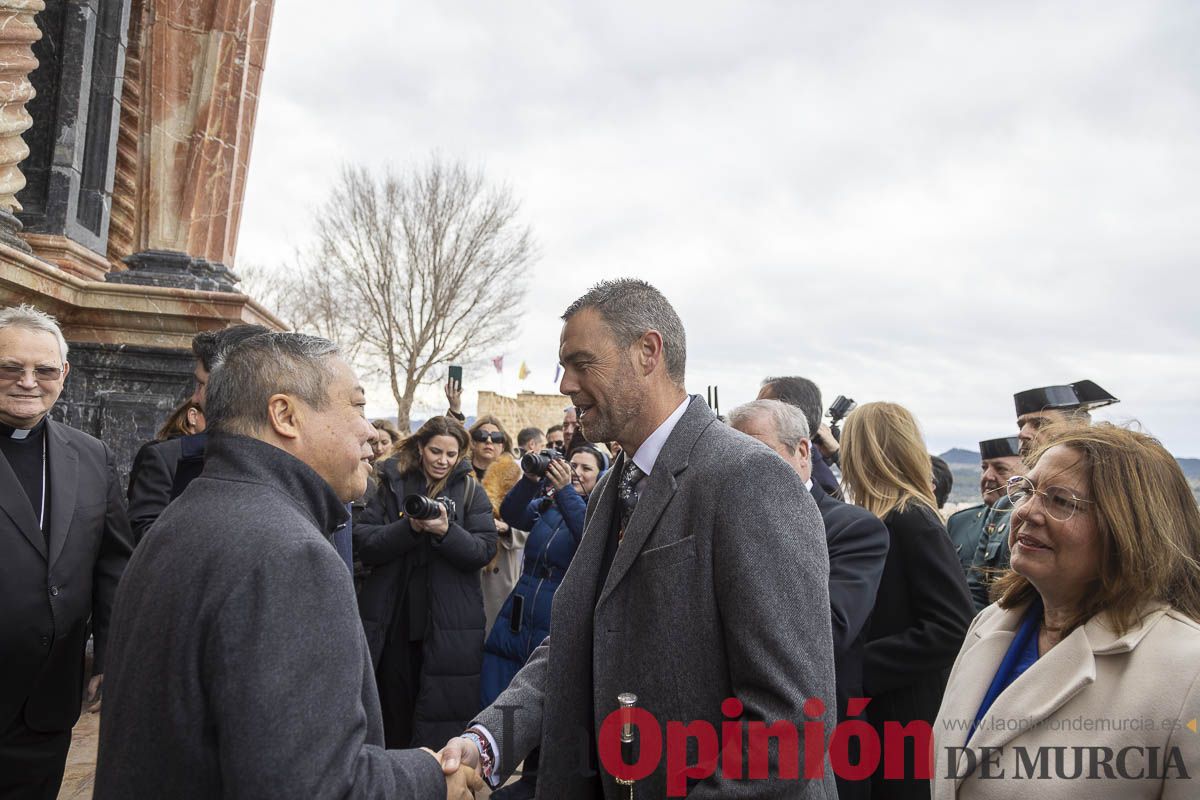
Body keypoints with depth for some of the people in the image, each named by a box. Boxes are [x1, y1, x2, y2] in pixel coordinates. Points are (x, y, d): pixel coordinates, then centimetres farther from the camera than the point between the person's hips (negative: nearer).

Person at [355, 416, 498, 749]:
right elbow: (363, 544, -3)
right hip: (394, 620, 1)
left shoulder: (471, 491, 4)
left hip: (449, 627, -1)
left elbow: (484, 550, -6)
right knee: (394, 713, 14)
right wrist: (409, 527, -18)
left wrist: (446, 531, -22)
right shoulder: (393, 484, 5)